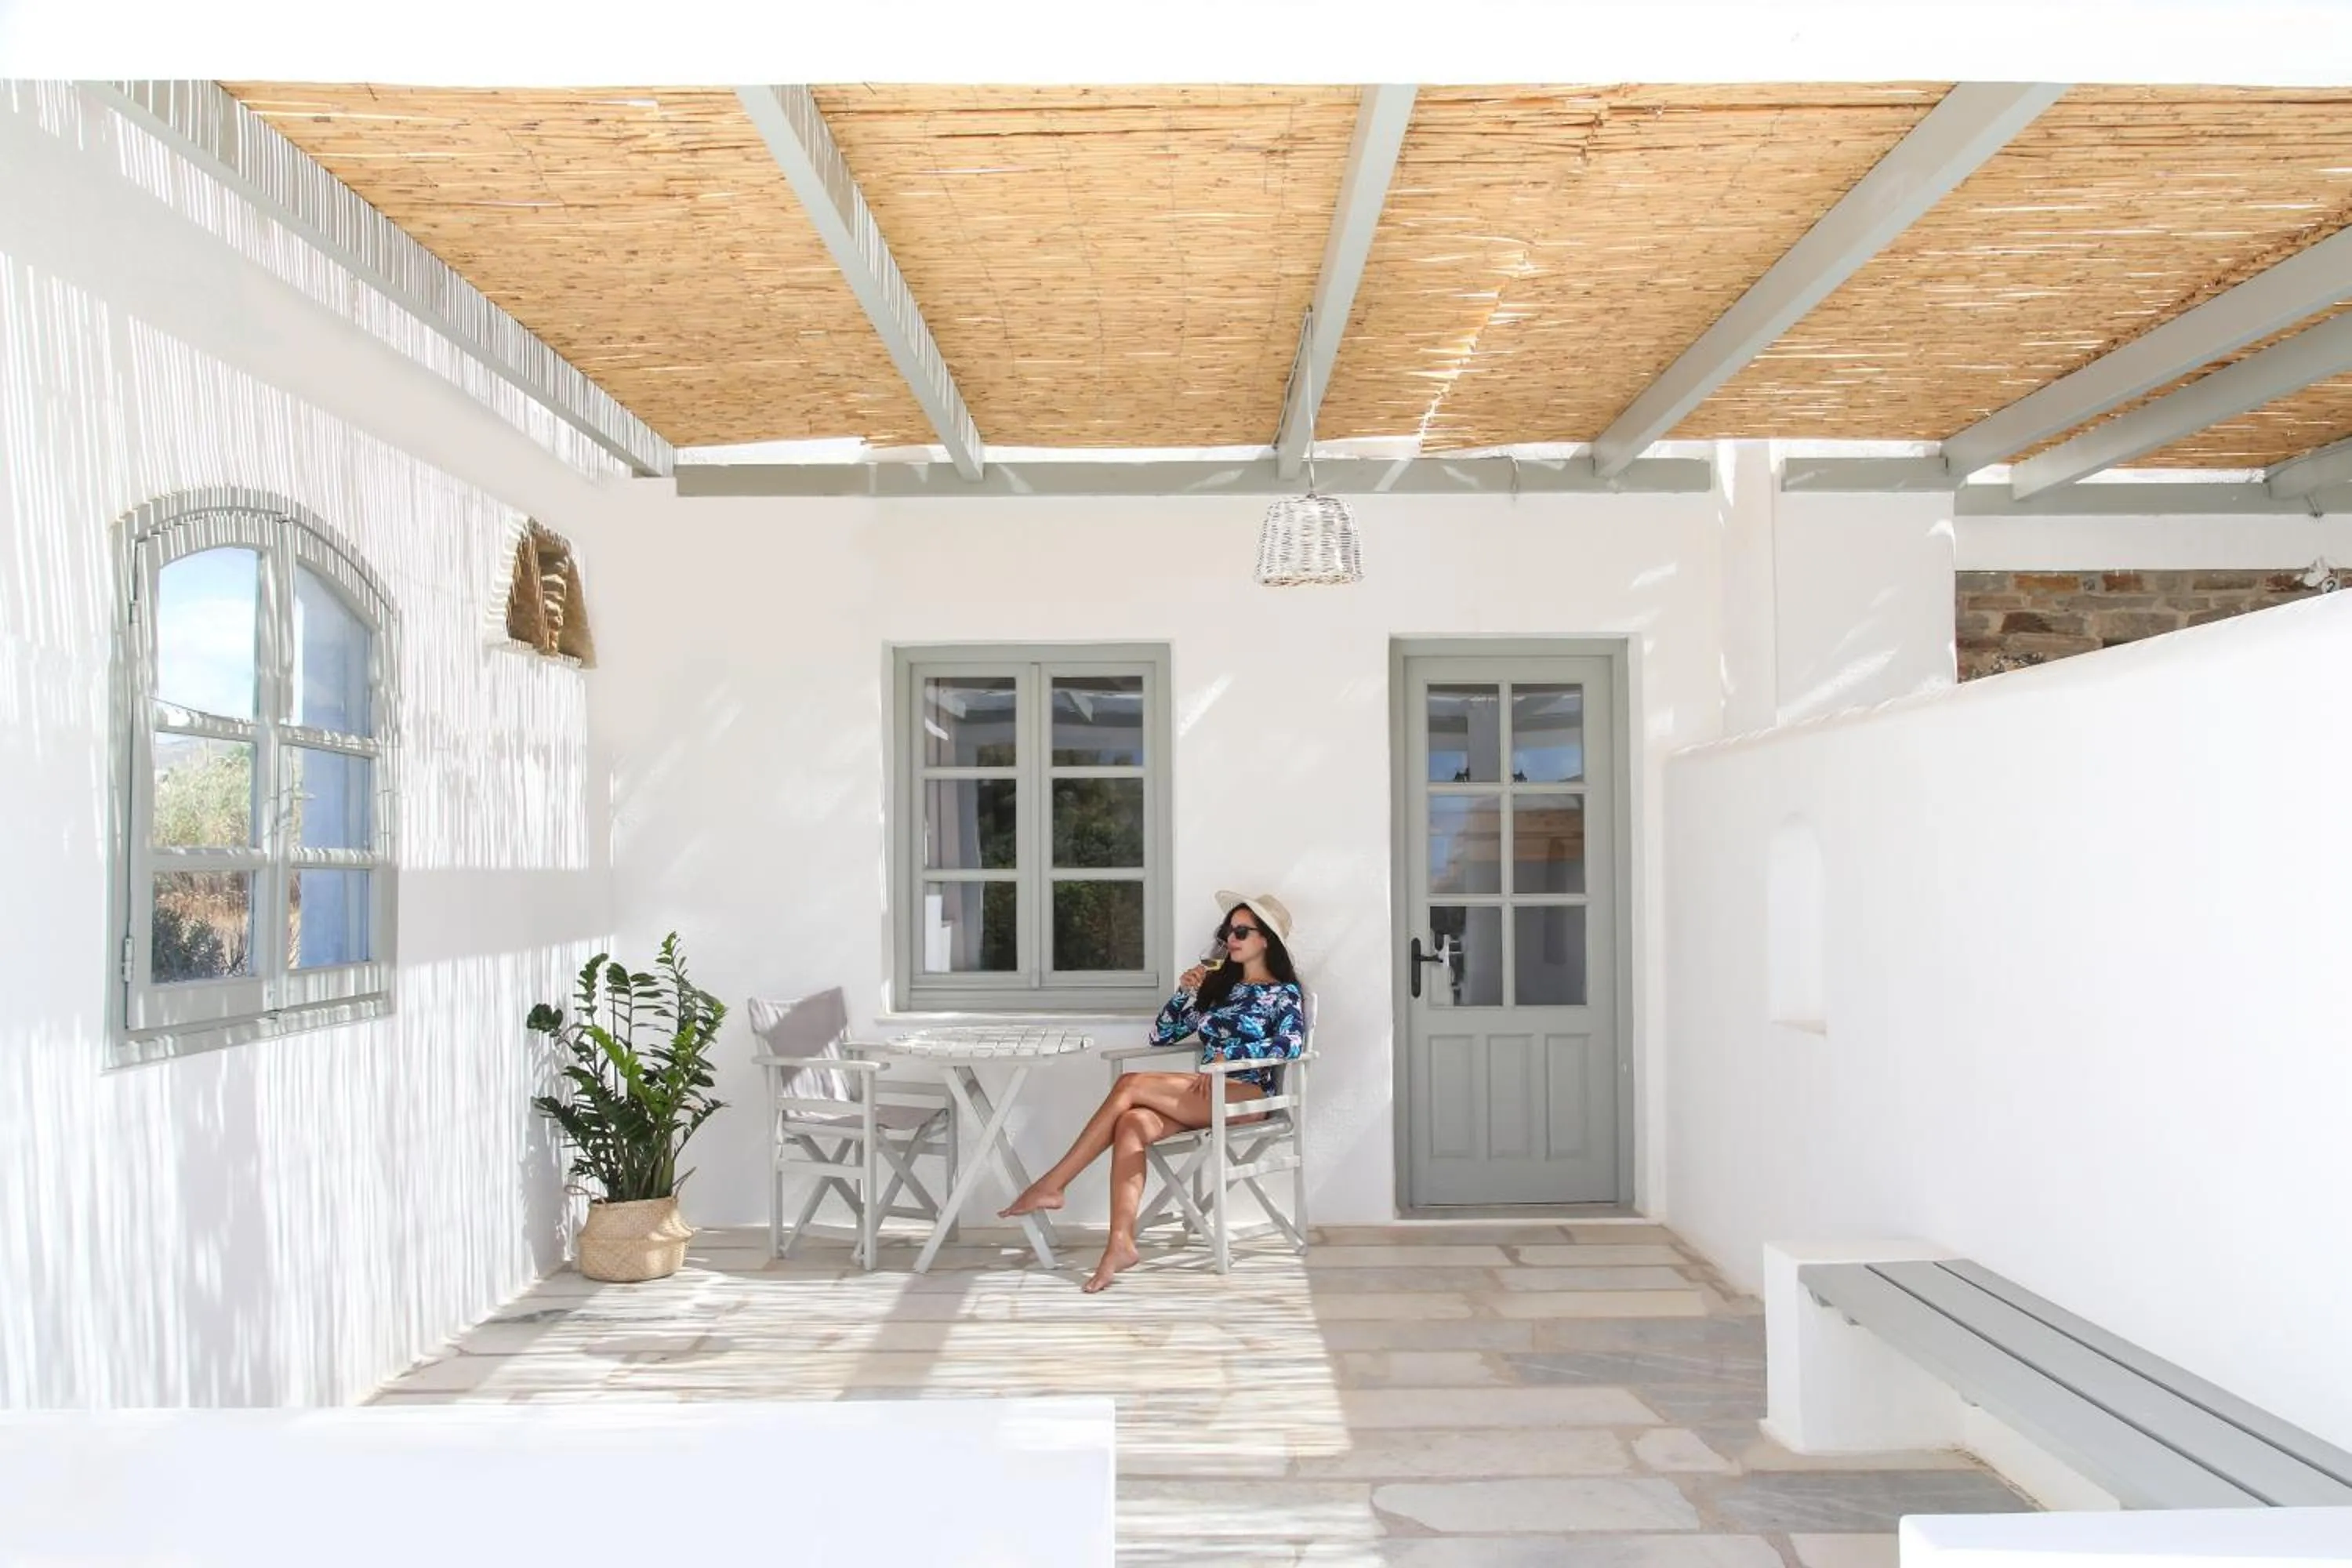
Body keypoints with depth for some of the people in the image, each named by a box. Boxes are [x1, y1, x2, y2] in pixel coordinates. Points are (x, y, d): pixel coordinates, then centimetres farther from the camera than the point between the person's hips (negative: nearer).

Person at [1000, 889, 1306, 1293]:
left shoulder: (1284, 994, 7)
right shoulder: (1218, 986, 24)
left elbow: (1291, 1044, -14)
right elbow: (1161, 1036, 21)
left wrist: (1228, 1055, -17)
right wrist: (1184, 992, 5)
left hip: (1247, 1094, -6)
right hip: (1207, 1094, 6)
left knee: (1130, 1085, -24)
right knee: (1133, 1123, -29)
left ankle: (1051, 1185, -20)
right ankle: (1120, 1242, -38)